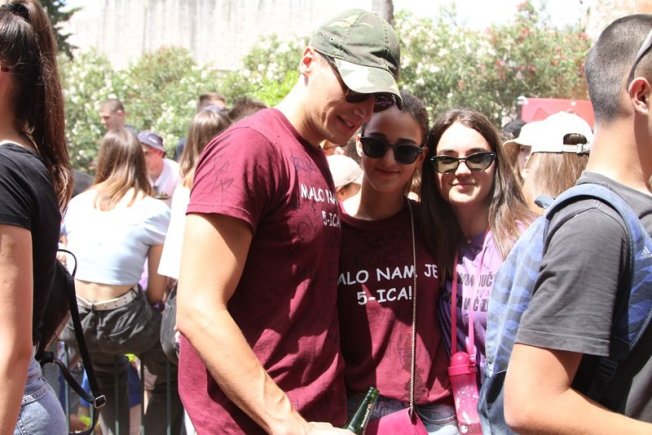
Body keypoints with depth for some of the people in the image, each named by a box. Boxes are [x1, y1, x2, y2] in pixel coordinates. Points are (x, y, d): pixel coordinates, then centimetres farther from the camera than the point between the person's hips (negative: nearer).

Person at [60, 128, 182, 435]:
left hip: (75, 316, 5)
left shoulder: (77, 203, 6)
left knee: (108, 379, 34)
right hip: (122, 317, -5)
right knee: (174, 378, 21)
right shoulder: (154, 211, -6)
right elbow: (156, 292, -4)